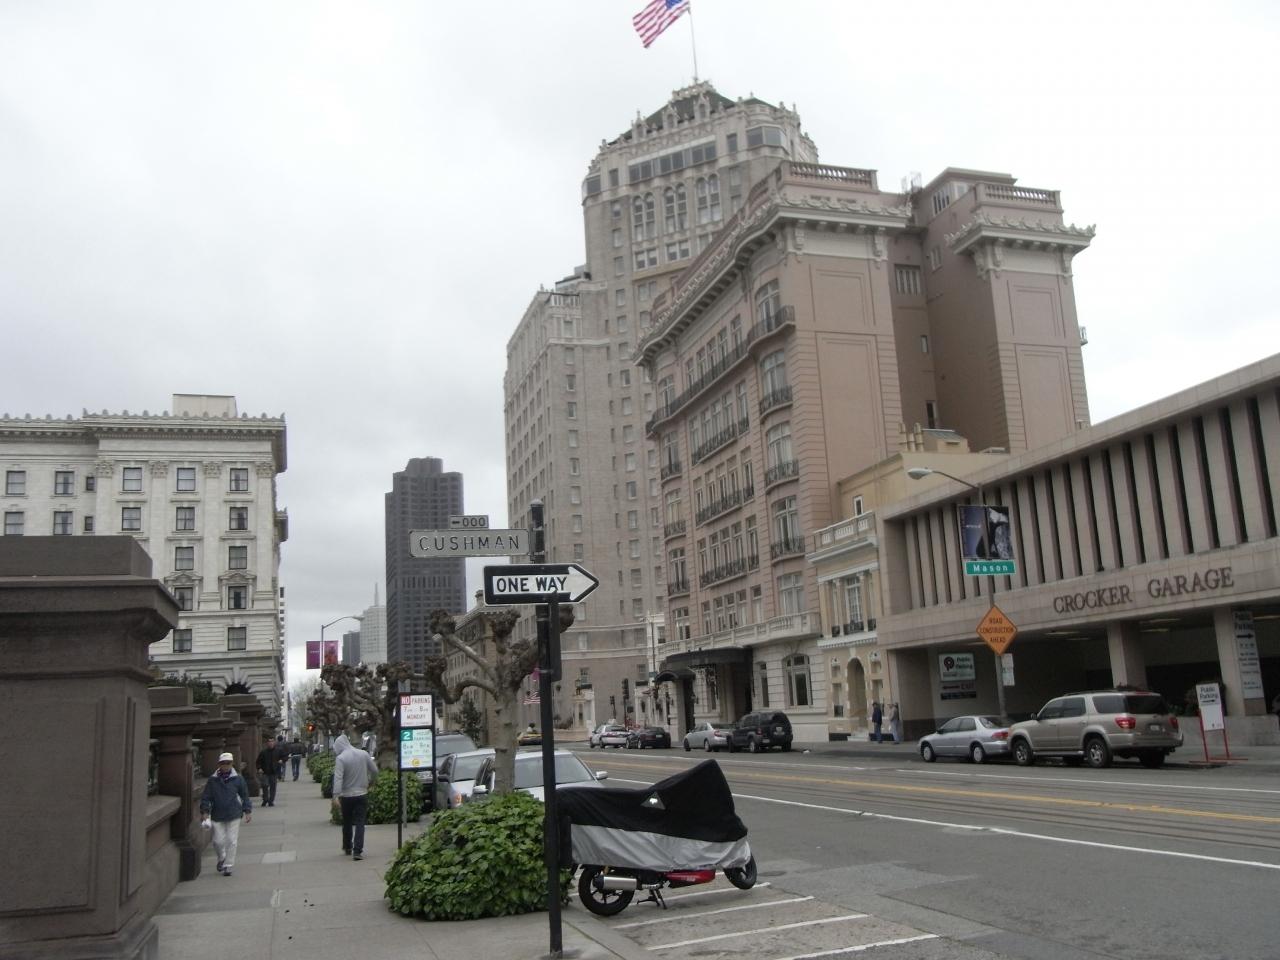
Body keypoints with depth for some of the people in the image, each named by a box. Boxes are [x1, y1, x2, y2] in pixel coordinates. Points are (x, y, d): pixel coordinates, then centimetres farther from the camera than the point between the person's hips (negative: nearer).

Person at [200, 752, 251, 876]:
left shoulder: (238, 779, -1)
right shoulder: (212, 780, 0)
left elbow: (245, 796, 7)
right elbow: (206, 797, 5)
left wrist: (248, 811, 5)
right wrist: (205, 811, -4)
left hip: (233, 816, -1)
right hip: (217, 816, 1)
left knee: (232, 841, -2)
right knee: (218, 841, 4)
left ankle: (228, 866, 10)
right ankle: (221, 859, 33)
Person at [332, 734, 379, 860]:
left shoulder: (341, 758, -13)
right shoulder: (363, 754, 0)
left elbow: (338, 778, -21)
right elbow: (375, 771, 5)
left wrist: (336, 795, -23)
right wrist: (370, 782, 22)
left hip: (346, 796, -2)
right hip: (362, 794, 2)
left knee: (347, 822, 17)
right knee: (360, 823, 2)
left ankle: (347, 847, 32)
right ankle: (357, 851, -8)